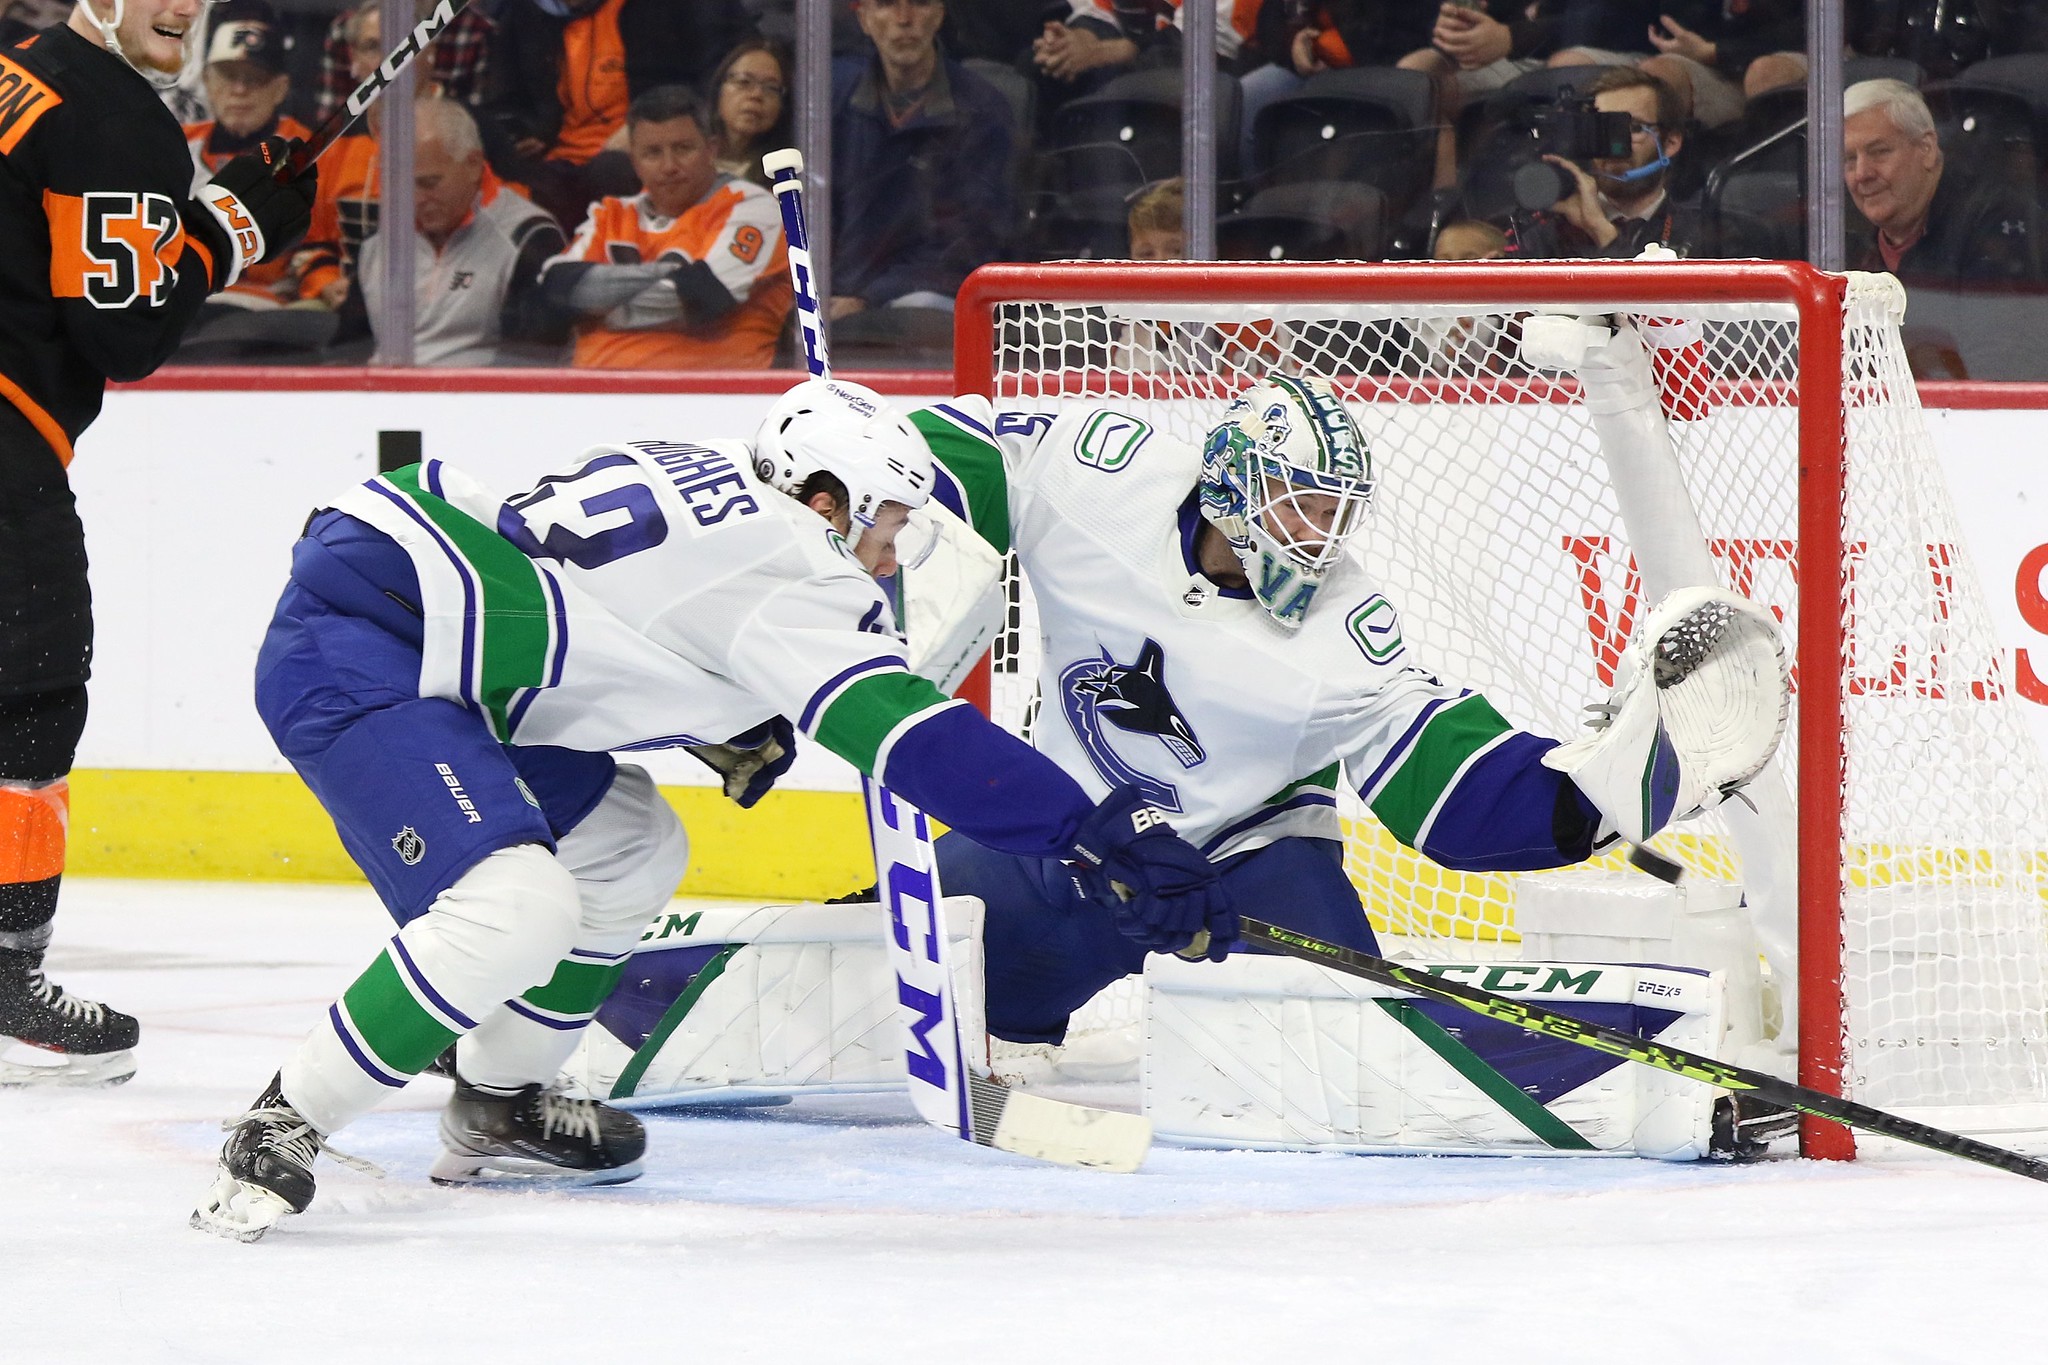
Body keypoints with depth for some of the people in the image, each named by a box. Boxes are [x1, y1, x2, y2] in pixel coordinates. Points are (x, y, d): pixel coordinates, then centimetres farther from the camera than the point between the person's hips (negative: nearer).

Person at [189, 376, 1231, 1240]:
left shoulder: (707, 479, 15)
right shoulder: (784, 562, -12)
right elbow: (910, 737, -19)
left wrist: (730, 725, 19)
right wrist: (1100, 832, -21)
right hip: (352, 647, -11)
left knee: (629, 850, 19)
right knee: (516, 909, -26)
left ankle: (492, 1113, 29)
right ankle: (280, 1132, -17)